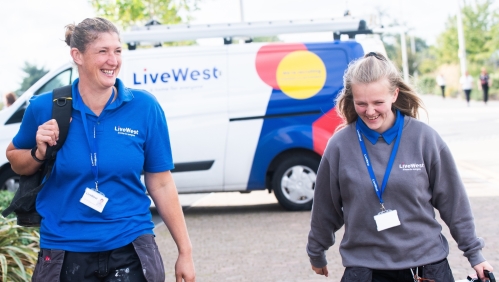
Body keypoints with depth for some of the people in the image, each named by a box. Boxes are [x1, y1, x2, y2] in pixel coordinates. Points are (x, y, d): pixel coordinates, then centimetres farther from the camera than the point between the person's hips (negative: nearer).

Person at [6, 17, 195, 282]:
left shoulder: (145, 107, -6)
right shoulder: (45, 107, -6)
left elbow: (161, 184, 0)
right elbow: (15, 162, 12)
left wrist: (185, 251, 0)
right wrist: (39, 153, -10)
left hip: (129, 251, -1)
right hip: (66, 253, 1)